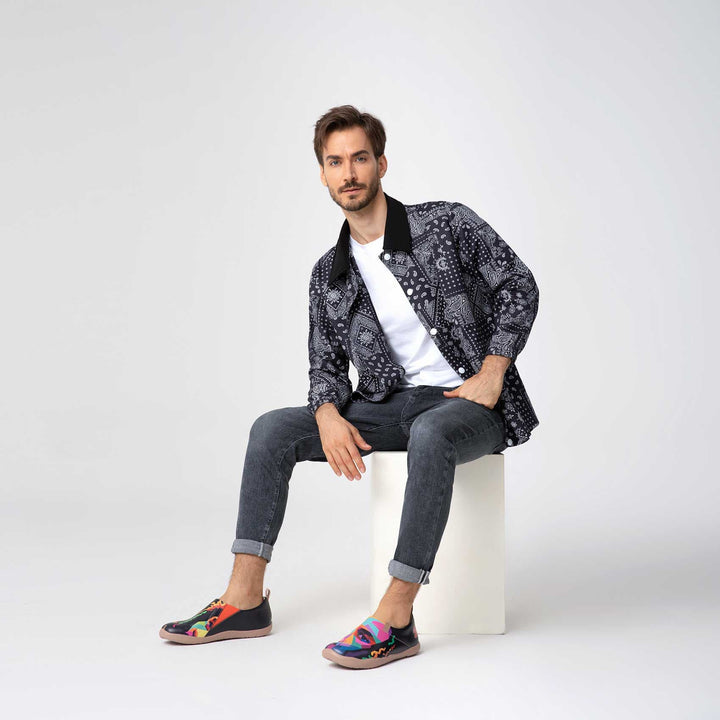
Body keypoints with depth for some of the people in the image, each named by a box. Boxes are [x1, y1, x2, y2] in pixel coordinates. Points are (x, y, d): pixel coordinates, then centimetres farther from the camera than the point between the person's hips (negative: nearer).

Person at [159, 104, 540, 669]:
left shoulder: (447, 224, -6)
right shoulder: (329, 275, 8)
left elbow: (519, 287, -4)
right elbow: (326, 364, 10)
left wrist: (491, 376, -12)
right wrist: (330, 416, -12)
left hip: (469, 403, -5)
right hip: (391, 403, 5)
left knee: (430, 434, -41)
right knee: (272, 430, -10)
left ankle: (395, 619, -37)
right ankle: (245, 600, -11)